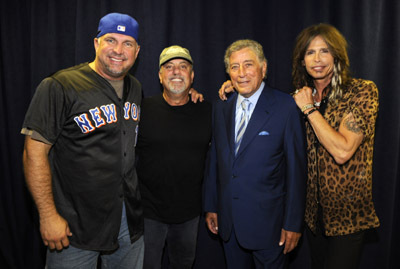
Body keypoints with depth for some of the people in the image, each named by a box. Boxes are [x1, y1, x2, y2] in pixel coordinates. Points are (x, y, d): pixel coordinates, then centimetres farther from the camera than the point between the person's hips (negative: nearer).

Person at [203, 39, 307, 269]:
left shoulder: (286, 107, -12)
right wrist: (211, 206, 10)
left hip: (267, 222, -4)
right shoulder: (221, 108, 5)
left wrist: (293, 223, -10)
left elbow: (297, 169, -11)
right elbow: (215, 160, 9)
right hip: (228, 221, 5)